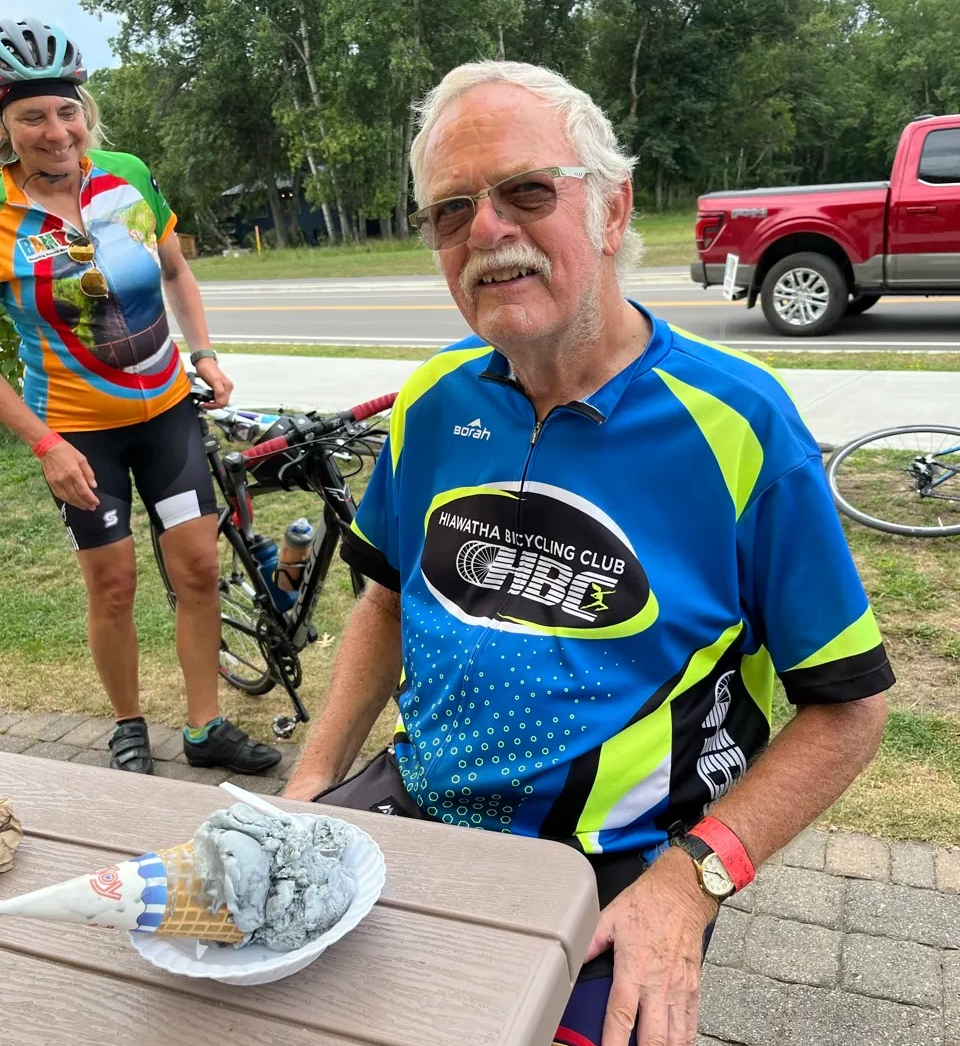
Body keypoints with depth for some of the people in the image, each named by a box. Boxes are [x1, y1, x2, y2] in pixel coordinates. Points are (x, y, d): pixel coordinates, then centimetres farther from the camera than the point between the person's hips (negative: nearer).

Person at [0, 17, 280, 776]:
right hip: (78, 429, -3)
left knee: (199, 567, 2)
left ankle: (207, 728, 17)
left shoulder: (129, 177, -5)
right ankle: (129, 730, 26)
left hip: (167, 408, 3)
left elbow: (174, 270, 12)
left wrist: (205, 353, 2)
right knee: (113, 585, 4)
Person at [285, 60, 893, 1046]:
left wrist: (691, 877, -18)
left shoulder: (735, 423, -15)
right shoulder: (434, 400, 0)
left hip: (614, 870, -3)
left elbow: (848, 704, -9)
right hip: (414, 810, 4)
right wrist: (312, 780, 3)